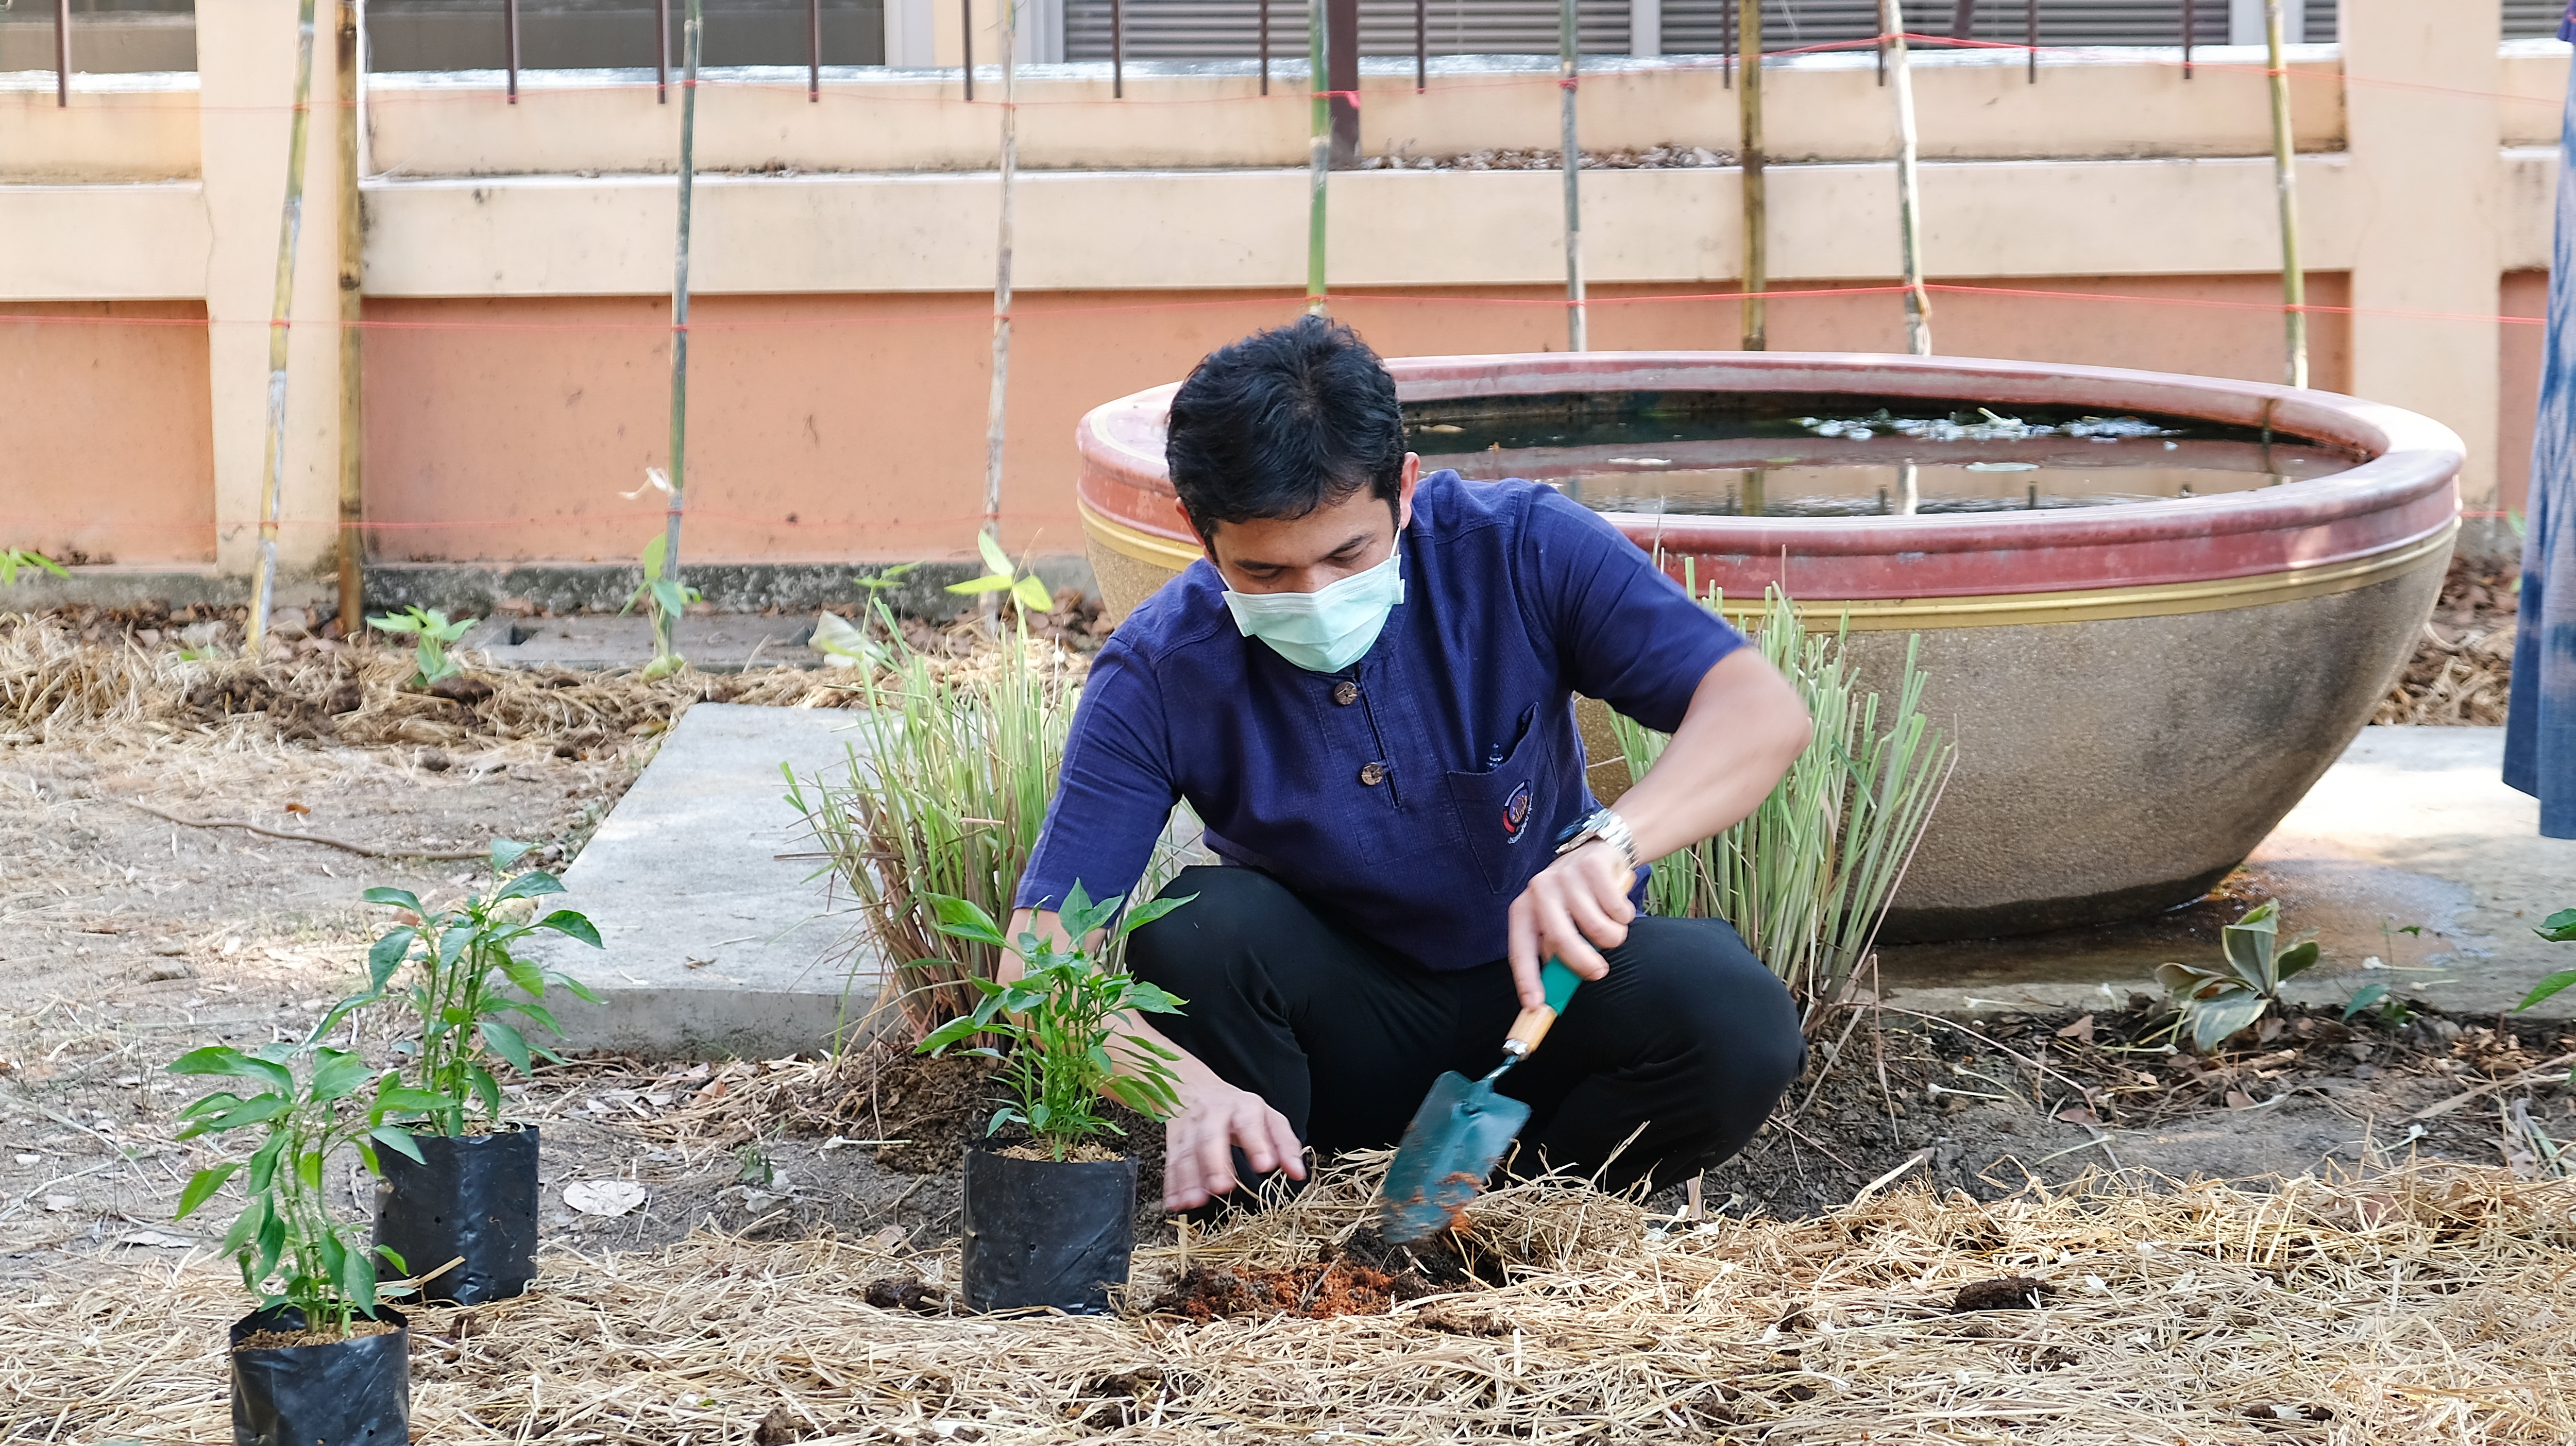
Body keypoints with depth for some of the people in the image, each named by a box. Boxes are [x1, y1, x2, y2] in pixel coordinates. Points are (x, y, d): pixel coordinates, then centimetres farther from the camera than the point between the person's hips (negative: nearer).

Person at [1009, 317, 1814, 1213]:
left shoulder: (1519, 550, -18)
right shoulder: (1157, 675, -18)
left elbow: (1761, 711, -26)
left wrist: (1609, 841, -46)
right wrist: (1185, 1089, -43)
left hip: (1540, 993, 0)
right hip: (1345, 1044, 0)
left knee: (1732, 1018, -30)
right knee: (1197, 926, -31)